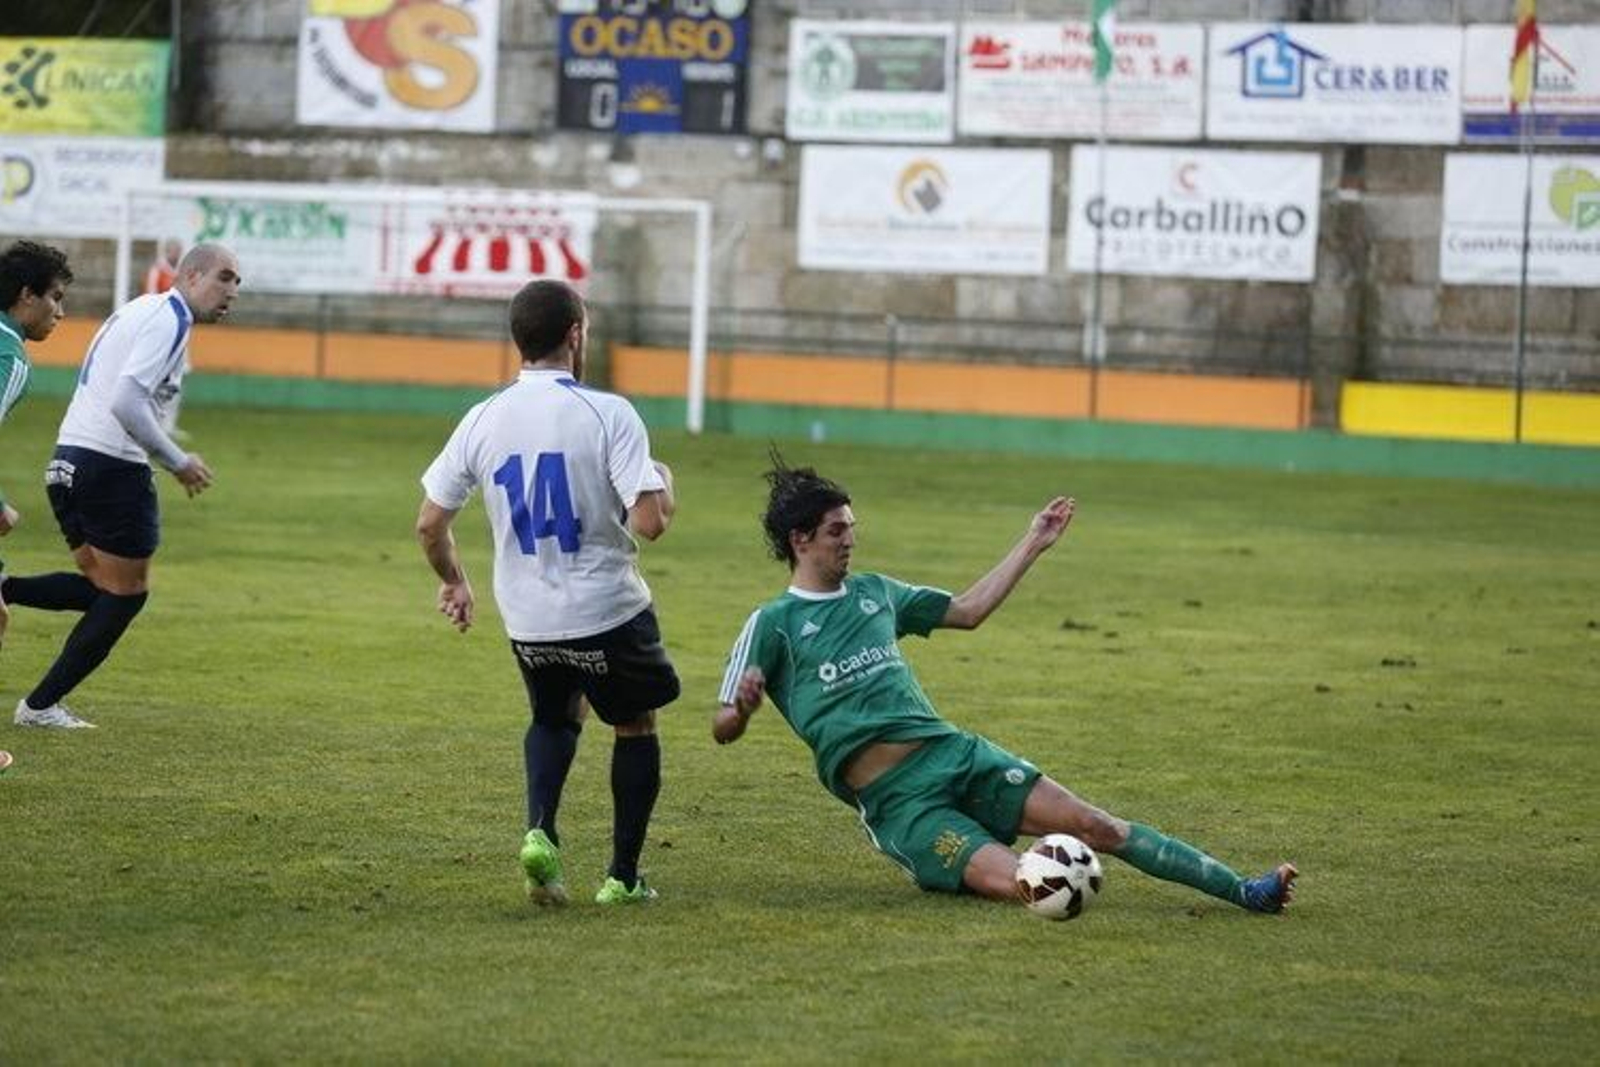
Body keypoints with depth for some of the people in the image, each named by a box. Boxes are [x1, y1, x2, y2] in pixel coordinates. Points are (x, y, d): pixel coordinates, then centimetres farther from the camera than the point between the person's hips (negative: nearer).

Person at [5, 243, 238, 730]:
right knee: (126, 593, 4)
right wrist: (178, 462, -15)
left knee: (101, 585, 17)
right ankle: (40, 705, 5)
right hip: (113, 467, -9)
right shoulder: (168, 319, -13)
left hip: (69, 459, 9)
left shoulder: (139, 310, 18)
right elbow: (127, 402, -23)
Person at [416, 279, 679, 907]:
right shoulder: (607, 414, -16)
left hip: (526, 618, 4)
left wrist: (453, 583, 21)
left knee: (556, 717, 29)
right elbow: (649, 522, -21)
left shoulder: (483, 420, -3)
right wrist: (665, 489, 2)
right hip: (608, 610, -4)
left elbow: (429, 524, 2)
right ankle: (623, 876, 20)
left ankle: (540, 828, 3)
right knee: (636, 724, 21)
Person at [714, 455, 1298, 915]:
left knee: (1093, 824, -8)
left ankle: (1240, 890, -7)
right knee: (1013, 885, -32)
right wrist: (742, 708, -26)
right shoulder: (772, 623, 1)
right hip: (894, 797, -5)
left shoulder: (873, 592, 18)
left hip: (953, 752, 5)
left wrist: (1032, 544, 26)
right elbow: (723, 729, -2)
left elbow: (968, 611, 29)